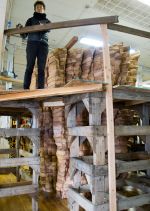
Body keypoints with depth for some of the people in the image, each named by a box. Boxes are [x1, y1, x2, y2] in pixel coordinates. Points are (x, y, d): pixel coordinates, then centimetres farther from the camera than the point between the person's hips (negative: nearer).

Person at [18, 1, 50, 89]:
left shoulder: (47, 21, 25)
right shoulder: (31, 20, 24)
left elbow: (49, 28, 0)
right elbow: (24, 35, 15)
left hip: (43, 44, 1)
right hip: (32, 43, -1)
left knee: (42, 68, -8)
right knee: (30, 67, -12)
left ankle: (41, 89, -13)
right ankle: (26, 88, -17)